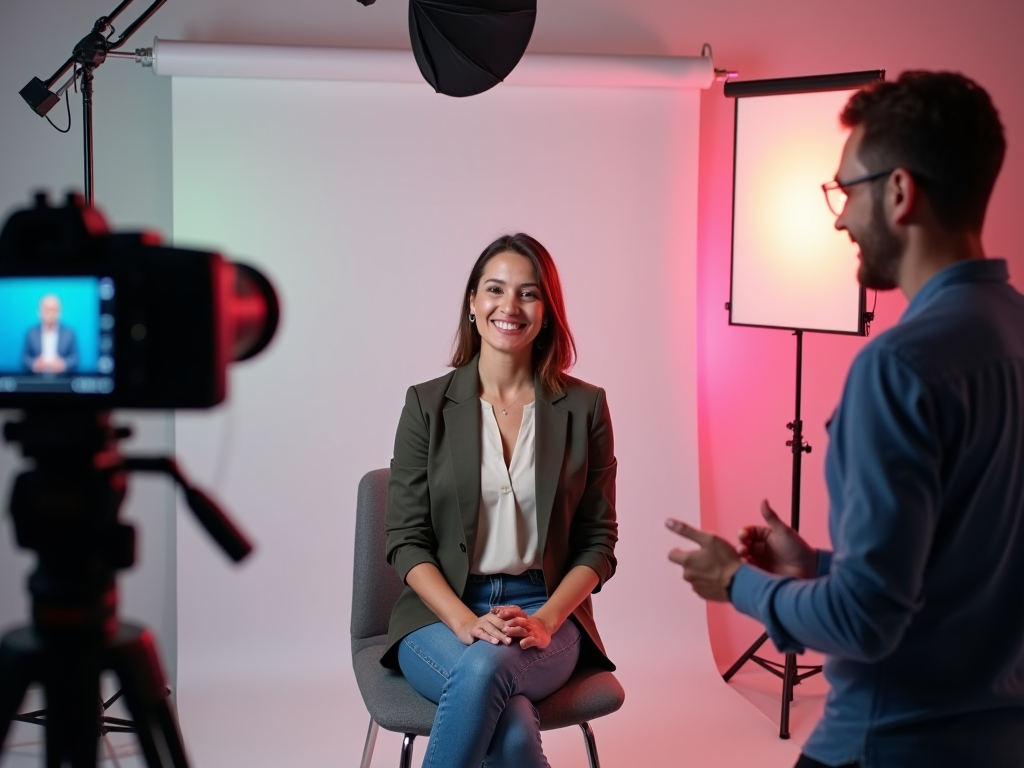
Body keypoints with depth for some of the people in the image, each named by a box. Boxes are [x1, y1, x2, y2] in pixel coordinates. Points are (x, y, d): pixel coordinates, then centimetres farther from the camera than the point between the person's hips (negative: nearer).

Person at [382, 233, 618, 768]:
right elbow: (406, 540, 0)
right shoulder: (428, 404, 2)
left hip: (545, 612, 1)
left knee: (487, 666, -35)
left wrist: (544, 620, -12)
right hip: (442, 613, 0)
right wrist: (466, 622, -15)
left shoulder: (583, 407, 4)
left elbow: (598, 542, 5)